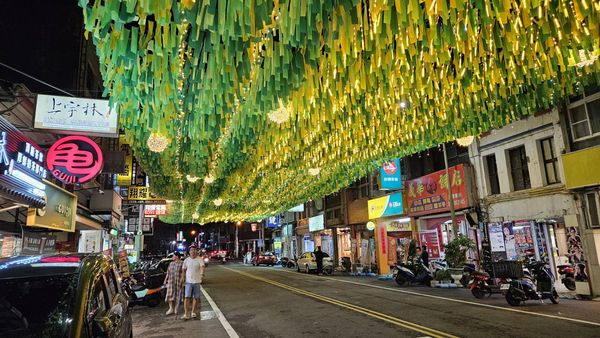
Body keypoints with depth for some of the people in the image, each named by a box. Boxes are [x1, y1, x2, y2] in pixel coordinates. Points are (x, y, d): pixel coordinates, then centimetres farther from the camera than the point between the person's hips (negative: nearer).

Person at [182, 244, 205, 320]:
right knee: (187, 297, -6)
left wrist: (202, 273, -41)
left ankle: (193, 312, 23)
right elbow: (184, 270, 12)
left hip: (197, 281, -1)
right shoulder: (186, 260, 5)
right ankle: (186, 314, -5)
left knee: (196, 297, 7)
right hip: (188, 281, 1)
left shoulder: (200, 259, -5)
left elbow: (202, 266, -22)